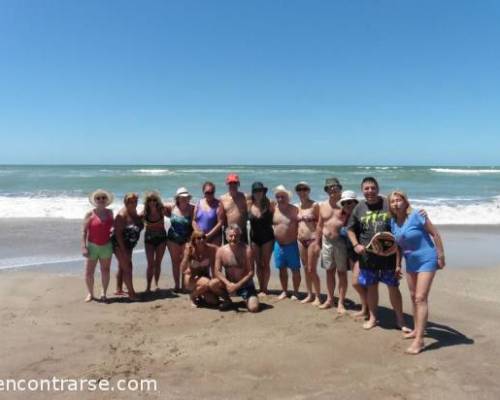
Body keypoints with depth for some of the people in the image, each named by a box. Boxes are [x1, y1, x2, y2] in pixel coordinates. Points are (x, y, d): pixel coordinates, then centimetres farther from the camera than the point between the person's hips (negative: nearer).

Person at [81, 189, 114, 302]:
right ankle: (90, 294, 18)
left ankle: (104, 293, 19)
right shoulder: (90, 214, -7)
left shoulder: (110, 212, 5)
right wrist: (83, 247, -15)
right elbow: (84, 231, -8)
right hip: (92, 246, -3)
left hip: (106, 246, 3)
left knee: (105, 270, 7)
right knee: (89, 272, 1)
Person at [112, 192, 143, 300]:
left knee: (122, 267, 17)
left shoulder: (134, 212, 1)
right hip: (120, 245, -9)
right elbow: (118, 233, -23)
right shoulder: (122, 215, -21)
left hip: (129, 245, 9)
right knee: (127, 268, -8)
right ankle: (131, 293, -3)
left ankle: (119, 289, 30)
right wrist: (123, 249, -25)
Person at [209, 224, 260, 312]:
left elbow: (251, 272, -15)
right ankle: (227, 300, 4)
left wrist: (237, 285, -23)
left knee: (253, 308, -23)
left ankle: (247, 299, 14)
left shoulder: (247, 250, -17)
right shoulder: (221, 251, -9)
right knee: (212, 284, -25)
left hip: (246, 285, -3)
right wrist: (228, 283, -26)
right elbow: (217, 271, -9)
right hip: (229, 283, 3)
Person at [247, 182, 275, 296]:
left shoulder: (268, 205, -7)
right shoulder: (249, 205, -2)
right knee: (258, 264, 9)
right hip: (254, 237, 2)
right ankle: (261, 288, 19)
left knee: (265, 264, 3)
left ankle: (264, 289, 12)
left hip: (267, 237, -2)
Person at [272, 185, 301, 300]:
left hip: (291, 245, -4)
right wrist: (274, 236, 5)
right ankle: (284, 291, 28)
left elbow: (300, 225, -9)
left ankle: (295, 292, 19)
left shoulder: (294, 210, -10)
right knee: (282, 269, 14)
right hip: (278, 244, 4)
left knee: (295, 269, 5)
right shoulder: (274, 209, 3)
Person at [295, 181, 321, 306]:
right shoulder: (298, 206, 11)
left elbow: (320, 223, -9)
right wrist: (297, 237, 11)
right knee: (306, 269, 12)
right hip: (301, 240, 6)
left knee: (312, 270, -5)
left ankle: (318, 297, 7)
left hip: (312, 239, -6)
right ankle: (310, 295, 23)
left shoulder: (314, 205, -8)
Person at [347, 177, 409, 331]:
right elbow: (351, 228, 12)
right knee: (371, 286, 13)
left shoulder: (388, 204, -6)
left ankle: (400, 319, 21)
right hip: (368, 255, 2)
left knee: (393, 287, 5)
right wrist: (356, 245, -3)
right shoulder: (359, 208, 2)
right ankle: (372, 318, 29)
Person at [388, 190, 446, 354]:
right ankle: (417, 330, 32)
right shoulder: (393, 222, 0)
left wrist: (441, 256, -13)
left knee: (421, 298, -12)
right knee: (414, 297, 16)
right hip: (410, 262, 7)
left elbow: (435, 233, -13)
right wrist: (398, 264, 12)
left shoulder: (416, 215, -18)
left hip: (426, 260, -7)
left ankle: (419, 339, -10)